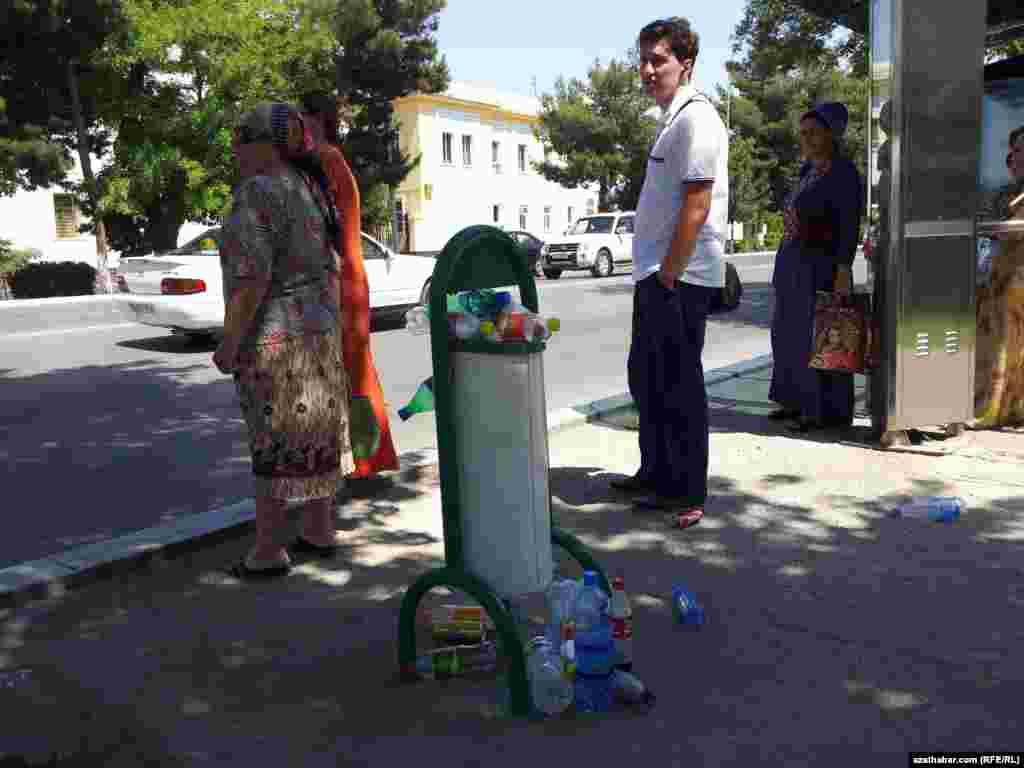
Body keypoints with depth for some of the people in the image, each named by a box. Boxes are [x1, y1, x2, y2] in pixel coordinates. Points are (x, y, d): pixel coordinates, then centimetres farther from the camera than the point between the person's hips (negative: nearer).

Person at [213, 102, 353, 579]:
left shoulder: (256, 193, -16)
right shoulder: (309, 189, 11)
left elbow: (252, 277, -22)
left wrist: (229, 342, -15)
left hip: (273, 341, -8)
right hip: (317, 331, 8)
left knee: (274, 444, 0)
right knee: (314, 434, 14)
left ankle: (268, 551, 11)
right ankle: (320, 531, 26)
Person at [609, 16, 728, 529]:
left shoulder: (695, 118, -11)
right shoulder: (671, 119, 17)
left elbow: (696, 207, -19)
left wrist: (668, 276, -18)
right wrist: (654, 274, 16)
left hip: (679, 278, -10)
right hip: (655, 275, 10)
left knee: (679, 384, -2)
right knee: (646, 378, 16)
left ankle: (687, 493, 11)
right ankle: (656, 473, 31)